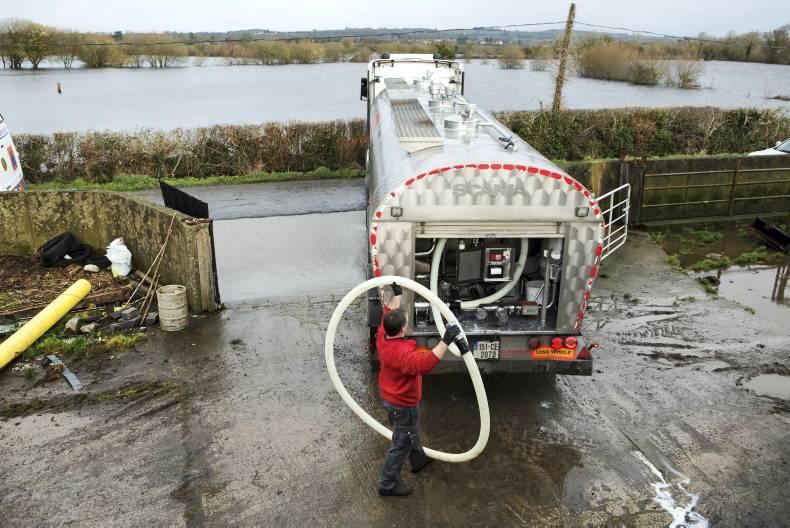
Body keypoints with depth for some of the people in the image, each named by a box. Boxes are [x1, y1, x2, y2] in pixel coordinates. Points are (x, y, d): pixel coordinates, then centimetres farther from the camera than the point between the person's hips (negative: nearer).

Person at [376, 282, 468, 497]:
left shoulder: (382, 337, -13)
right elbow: (424, 364, -56)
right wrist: (445, 341, -59)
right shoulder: (402, 352, -38)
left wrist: (397, 294, 13)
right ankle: (388, 484, 25)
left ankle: (419, 460, 54)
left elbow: (389, 315, 6)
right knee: (401, 444, 10)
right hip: (403, 404, -9)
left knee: (410, 432, 31)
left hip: (390, 397, 9)